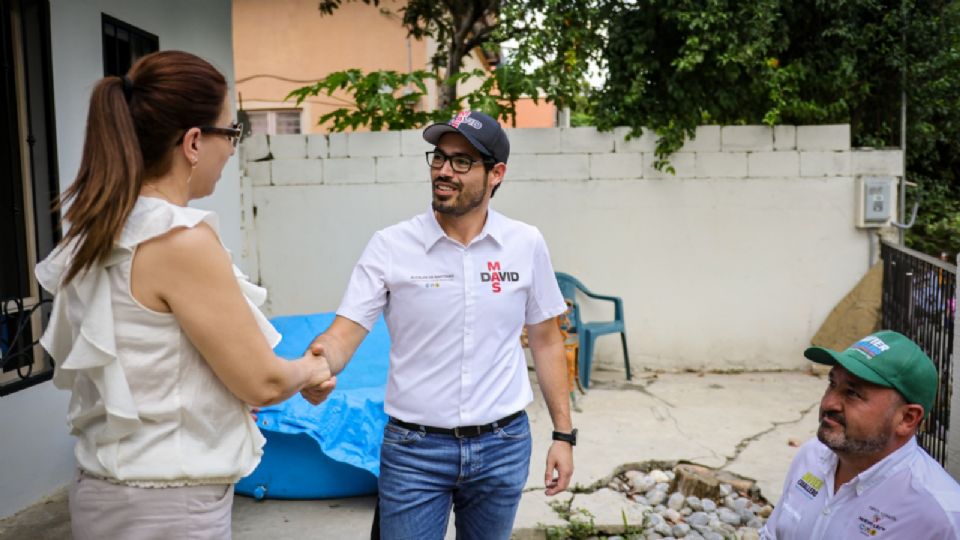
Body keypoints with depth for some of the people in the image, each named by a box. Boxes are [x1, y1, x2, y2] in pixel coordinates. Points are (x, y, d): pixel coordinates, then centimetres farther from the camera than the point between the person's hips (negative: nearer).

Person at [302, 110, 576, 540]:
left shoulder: (527, 245, -2)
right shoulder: (390, 246, -8)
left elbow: (546, 342, 5)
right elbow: (345, 331, -12)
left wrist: (563, 433, 4)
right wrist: (317, 366, -35)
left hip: (502, 445, 2)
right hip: (413, 448, -2)